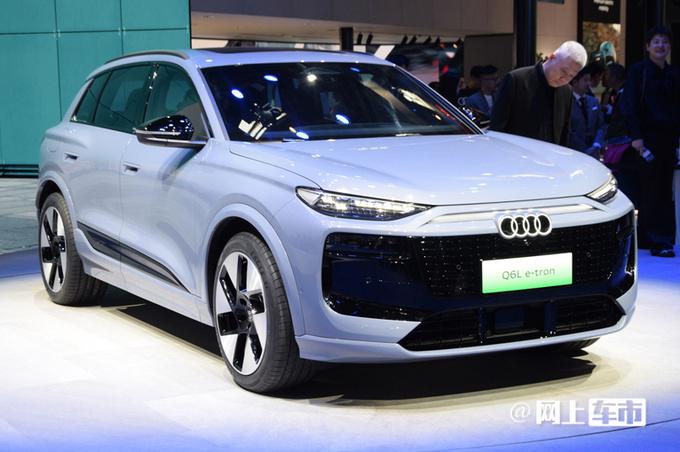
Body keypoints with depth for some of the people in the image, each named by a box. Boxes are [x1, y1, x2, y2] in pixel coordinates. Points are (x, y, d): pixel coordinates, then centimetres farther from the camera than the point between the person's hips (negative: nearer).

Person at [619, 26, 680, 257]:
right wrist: (636, 136, -16)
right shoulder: (638, 71, -2)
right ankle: (658, 241, -5)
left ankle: (645, 238, 13)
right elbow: (628, 105, -8)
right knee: (652, 190, -6)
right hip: (647, 138, -6)